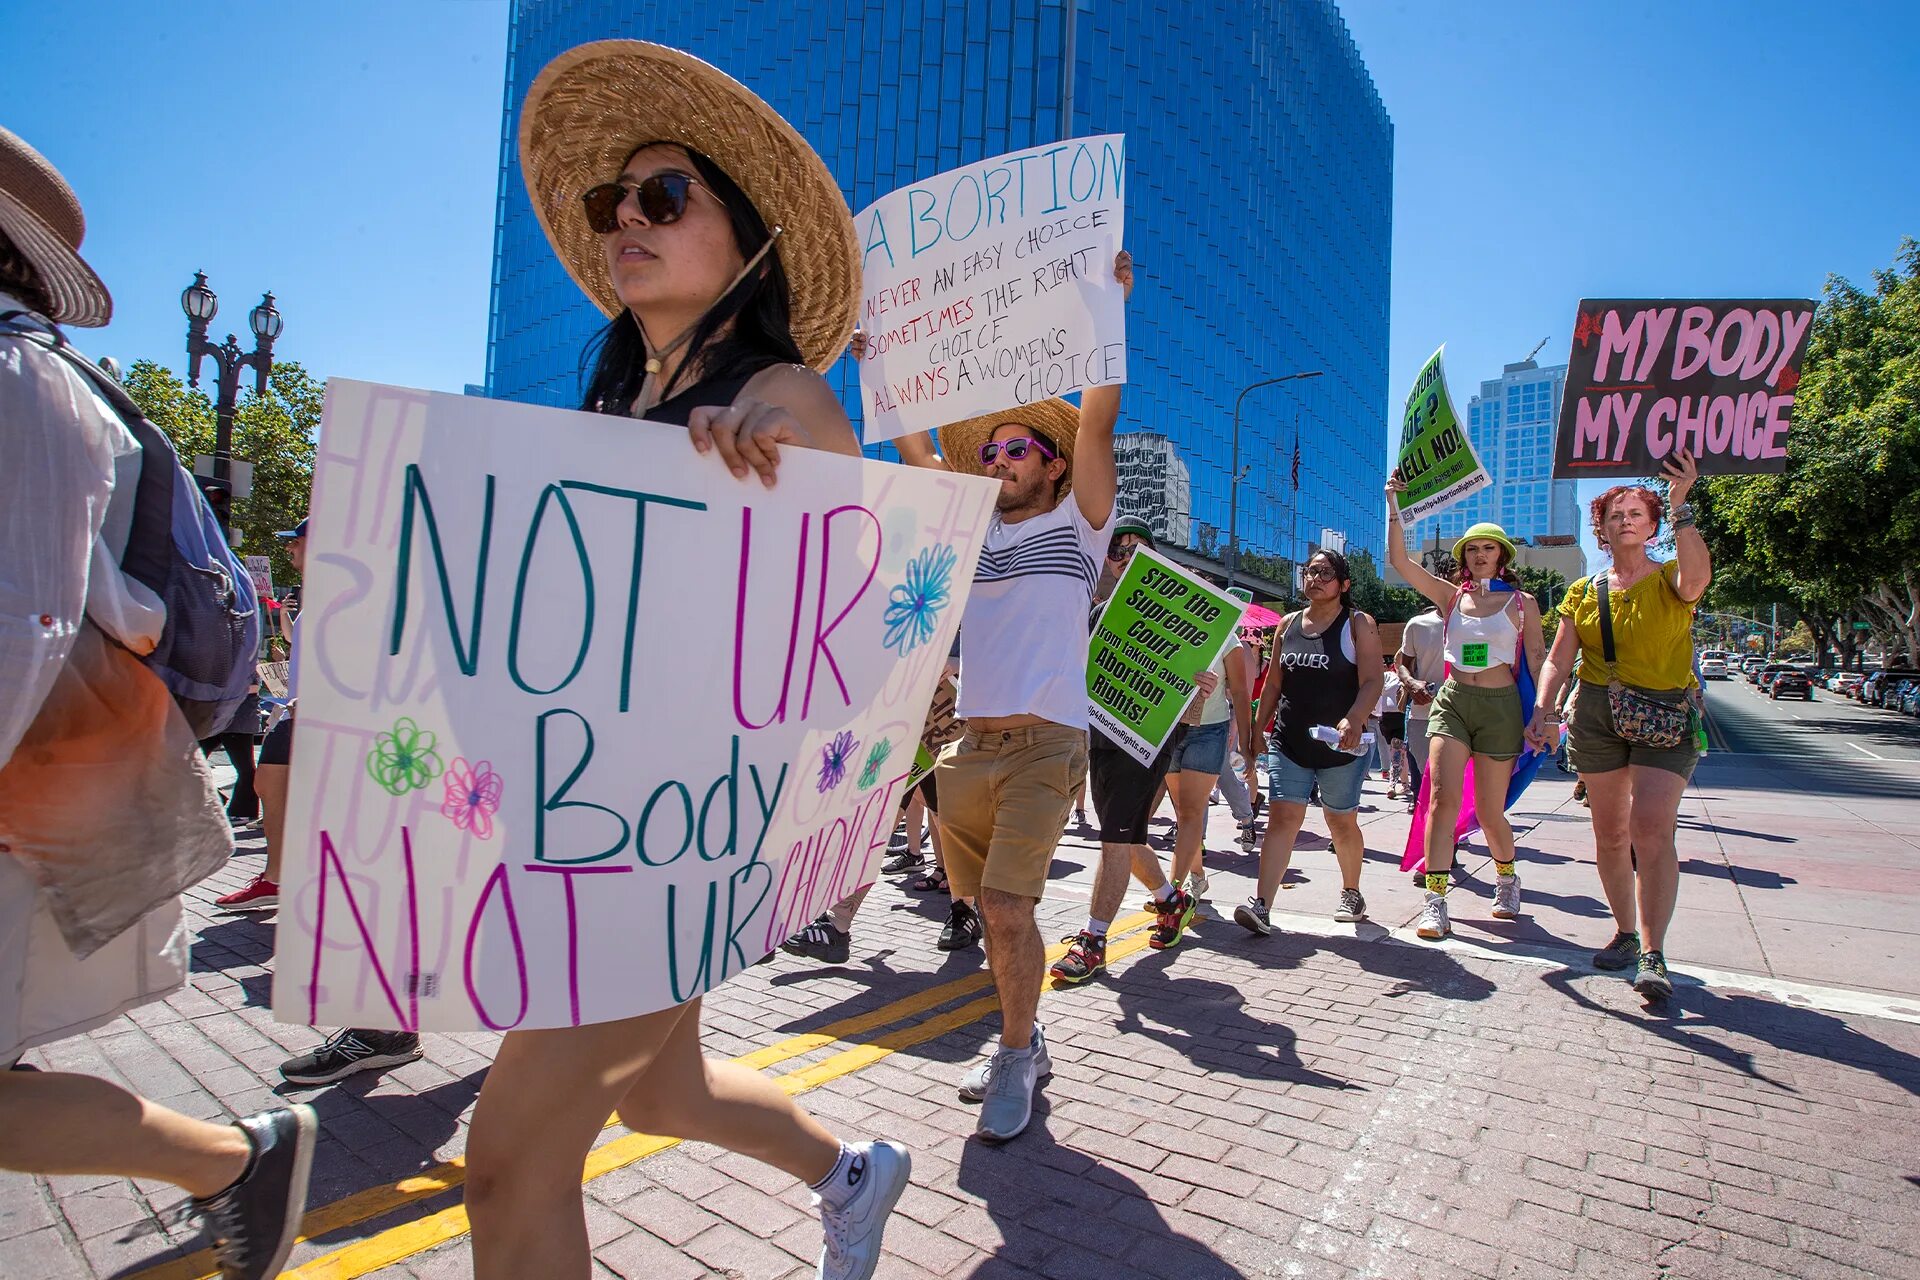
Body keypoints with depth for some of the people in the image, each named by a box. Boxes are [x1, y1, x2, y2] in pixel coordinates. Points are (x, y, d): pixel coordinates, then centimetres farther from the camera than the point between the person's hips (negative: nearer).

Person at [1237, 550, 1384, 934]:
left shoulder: (1358, 624, -2)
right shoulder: (1288, 624, 11)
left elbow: (1372, 681, -13)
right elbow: (1273, 683, 16)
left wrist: (1354, 720, -30)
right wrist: (1257, 728, 12)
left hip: (1339, 745, -3)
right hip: (1290, 741, 3)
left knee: (1342, 822, 10)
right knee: (1282, 816, -8)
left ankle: (1351, 894, 34)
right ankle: (1261, 906, -16)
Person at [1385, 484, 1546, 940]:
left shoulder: (1522, 603, 4)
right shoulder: (1451, 595, 7)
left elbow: (1537, 661, 3)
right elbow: (1399, 559, -1)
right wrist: (1393, 503, -7)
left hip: (1500, 706, -1)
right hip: (1452, 701, 1)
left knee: (1489, 812, 6)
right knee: (1443, 797, -15)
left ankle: (1507, 877, 37)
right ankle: (1435, 902, -14)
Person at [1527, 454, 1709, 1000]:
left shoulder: (1670, 580, 1)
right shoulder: (1583, 591, 10)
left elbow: (1697, 575, -25)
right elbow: (1558, 658, 6)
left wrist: (1680, 505, -27)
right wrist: (1542, 710, -9)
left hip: (1665, 719, -3)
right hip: (1597, 718, 4)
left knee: (1652, 827, -17)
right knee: (1610, 832, 8)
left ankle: (1653, 954, -14)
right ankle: (1625, 931, 24)